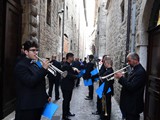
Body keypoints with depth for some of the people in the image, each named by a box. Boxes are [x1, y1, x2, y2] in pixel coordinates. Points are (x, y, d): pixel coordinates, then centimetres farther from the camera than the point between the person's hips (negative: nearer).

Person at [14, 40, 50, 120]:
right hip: (27, 106, -8)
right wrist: (43, 69, -24)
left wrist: (45, 96, 17)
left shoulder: (35, 65, 13)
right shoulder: (21, 65, -13)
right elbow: (30, 82, -26)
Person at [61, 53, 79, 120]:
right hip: (66, 86, -10)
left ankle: (67, 112, 36)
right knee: (66, 100, 0)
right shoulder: (66, 66, -21)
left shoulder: (69, 65, 12)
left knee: (68, 100, 20)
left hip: (69, 86, 10)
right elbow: (69, 76, -26)